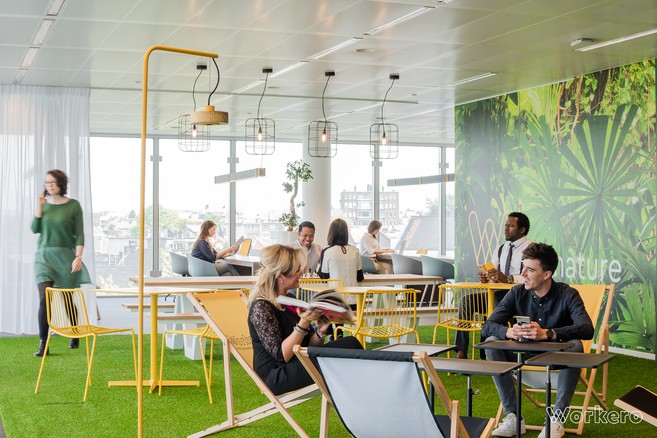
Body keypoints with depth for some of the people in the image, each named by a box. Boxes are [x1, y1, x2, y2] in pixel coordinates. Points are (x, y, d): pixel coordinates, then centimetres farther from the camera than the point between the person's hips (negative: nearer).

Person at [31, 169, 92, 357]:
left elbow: (79, 234, -4)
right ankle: (43, 344, -12)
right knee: (44, 299, -13)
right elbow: (35, 229, 0)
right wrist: (39, 207, -9)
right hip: (43, 256, 2)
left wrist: (78, 257, -14)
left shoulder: (73, 205, -3)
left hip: (65, 255, -1)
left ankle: (75, 336, 33)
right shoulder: (43, 203, 6)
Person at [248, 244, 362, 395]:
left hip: (301, 365, 9)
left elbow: (308, 344, 13)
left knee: (350, 343, -16)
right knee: (349, 345, -22)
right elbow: (282, 356, -20)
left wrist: (321, 331, -8)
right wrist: (303, 324, -28)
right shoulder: (261, 307, -14)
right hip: (277, 377, -8)